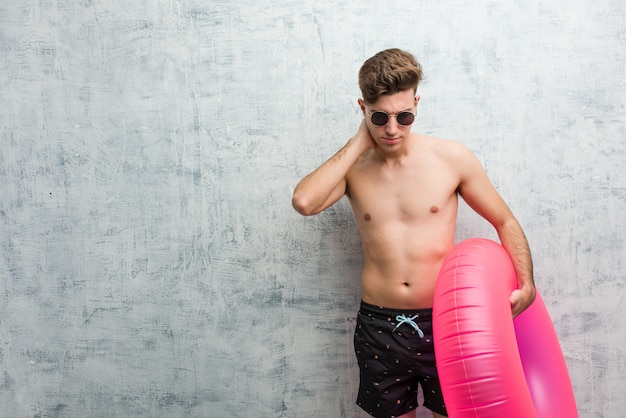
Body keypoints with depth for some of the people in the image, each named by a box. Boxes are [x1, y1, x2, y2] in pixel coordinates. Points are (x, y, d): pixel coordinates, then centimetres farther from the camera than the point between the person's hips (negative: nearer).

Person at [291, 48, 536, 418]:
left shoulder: (451, 158, -4)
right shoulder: (353, 166, -1)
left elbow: (505, 222, 4)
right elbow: (304, 202, -22)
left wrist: (526, 283, -10)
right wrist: (359, 143, -13)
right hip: (379, 325, 1)